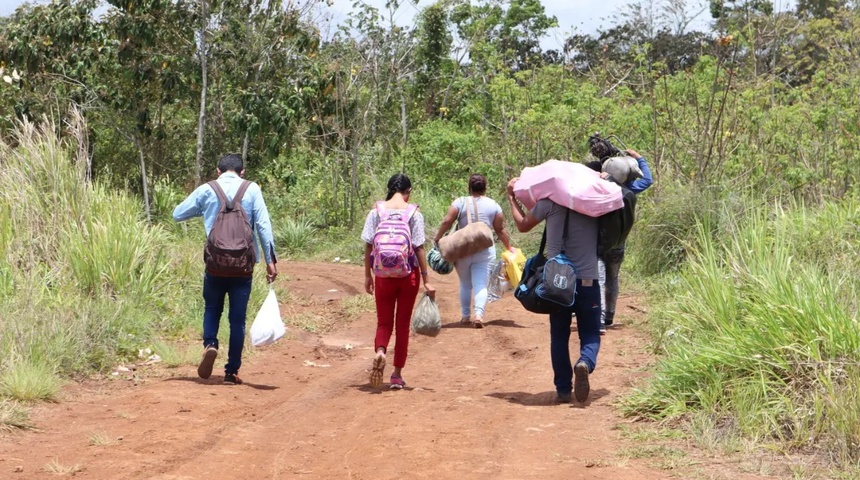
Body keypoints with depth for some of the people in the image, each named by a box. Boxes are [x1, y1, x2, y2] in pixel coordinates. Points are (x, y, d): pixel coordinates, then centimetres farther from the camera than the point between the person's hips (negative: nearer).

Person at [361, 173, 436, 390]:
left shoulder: (377, 211, -2)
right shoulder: (414, 213, -5)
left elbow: (368, 246, -1)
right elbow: (419, 248, -7)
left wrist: (367, 275, 8)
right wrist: (426, 281, -3)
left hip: (383, 274, 1)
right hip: (409, 274, -1)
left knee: (384, 321, 10)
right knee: (403, 324, 10)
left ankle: (380, 351, -21)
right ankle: (397, 374, 13)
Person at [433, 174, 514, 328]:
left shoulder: (460, 202, -3)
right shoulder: (493, 205, 2)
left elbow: (446, 221, -9)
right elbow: (500, 230, 5)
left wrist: (437, 239, 2)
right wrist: (509, 247, 17)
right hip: (485, 251, 0)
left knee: (465, 284, 16)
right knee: (481, 285, -3)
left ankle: (465, 316, 20)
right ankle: (479, 314, -21)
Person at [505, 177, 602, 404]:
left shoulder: (550, 202, -2)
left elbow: (523, 225, 10)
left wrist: (512, 197, 25)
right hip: (587, 280, 0)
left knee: (559, 337, 12)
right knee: (590, 335, 7)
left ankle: (563, 389, 9)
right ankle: (585, 362, -26)